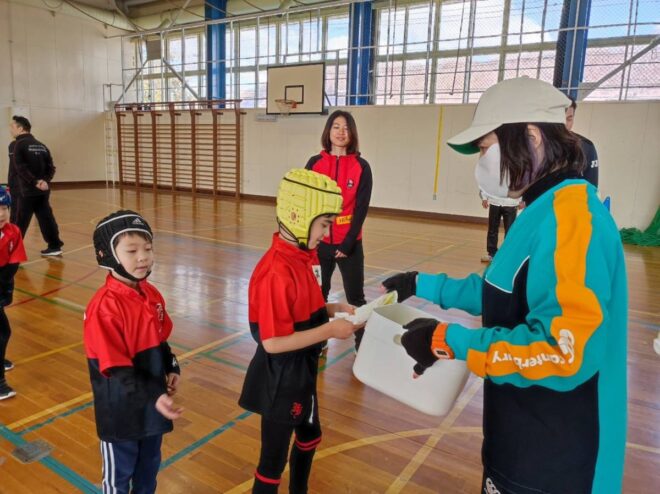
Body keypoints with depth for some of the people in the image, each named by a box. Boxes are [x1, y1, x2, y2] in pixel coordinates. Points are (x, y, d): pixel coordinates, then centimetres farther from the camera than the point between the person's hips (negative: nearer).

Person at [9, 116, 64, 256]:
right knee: (46, 217, 10)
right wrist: (45, 181, -5)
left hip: (28, 191, -6)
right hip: (43, 190, 7)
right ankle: (55, 246, 13)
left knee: (20, 222, 0)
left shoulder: (19, 144, -7)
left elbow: (21, 168, -18)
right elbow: (51, 167, 6)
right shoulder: (41, 146, 13)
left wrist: (34, 182, -17)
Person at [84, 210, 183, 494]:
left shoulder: (151, 294, -2)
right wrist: (153, 398, -32)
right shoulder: (104, 306, -27)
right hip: (121, 409, -7)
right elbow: (115, 370, -26)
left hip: (153, 402, 7)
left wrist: (172, 368, -4)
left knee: (149, 465, 26)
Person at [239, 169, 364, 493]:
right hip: (279, 381, -9)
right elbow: (273, 342, -29)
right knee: (274, 460, 11)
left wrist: (333, 309, -3)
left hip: (302, 373, 9)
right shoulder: (277, 272, -30)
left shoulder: (304, 256, -1)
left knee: (309, 438, 29)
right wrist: (330, 330, -25)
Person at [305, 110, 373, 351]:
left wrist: (348, 243, -11)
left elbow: (361, 209, -5)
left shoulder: (361, 167, -3)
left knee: (355, 297, 5)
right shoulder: (315, 163, 2)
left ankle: (363, 347, 16)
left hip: (349, 243, -2)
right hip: (319, 241, 2)